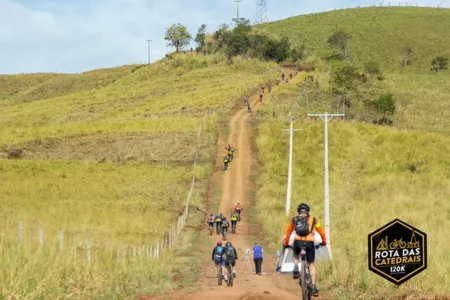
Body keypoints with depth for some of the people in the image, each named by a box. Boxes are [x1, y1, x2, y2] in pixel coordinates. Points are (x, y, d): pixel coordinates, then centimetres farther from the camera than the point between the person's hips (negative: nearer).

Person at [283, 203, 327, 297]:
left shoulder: (294, 220, 20)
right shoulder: (313, 219, 17)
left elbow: (288, 233, 27)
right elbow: (322, 232, 25)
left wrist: (285, 244, 42)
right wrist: (324, 242, 40)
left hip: (298, 242, 1)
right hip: (309, 243, -1)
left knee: (296, 255, 35)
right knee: (311, 264, 11)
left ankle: (296, 269, 6)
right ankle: (314, 287, 2)